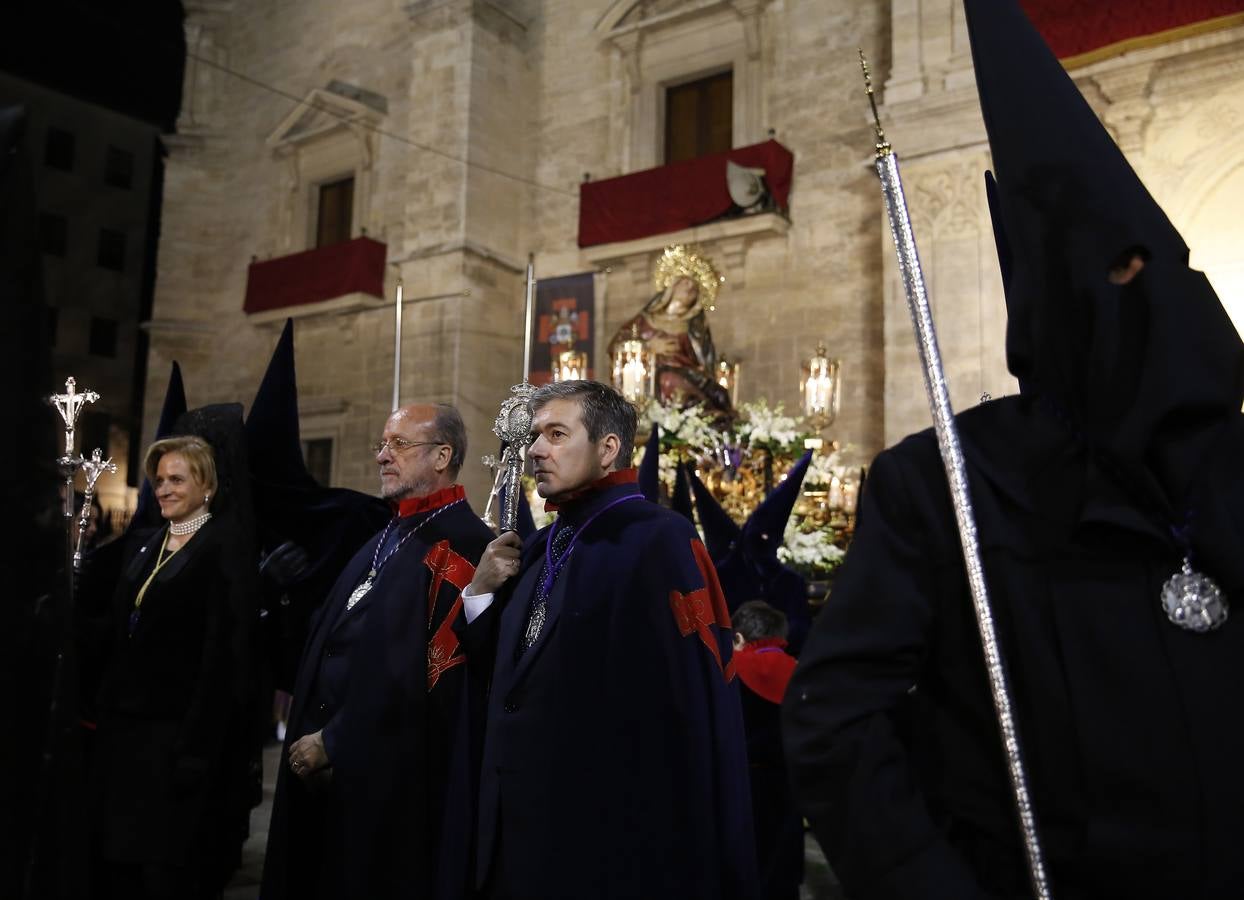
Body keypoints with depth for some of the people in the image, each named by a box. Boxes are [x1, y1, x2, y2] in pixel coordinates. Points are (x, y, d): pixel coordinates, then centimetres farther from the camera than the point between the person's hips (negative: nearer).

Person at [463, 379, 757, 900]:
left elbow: (701, 718, -21)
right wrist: (480, 590, 0)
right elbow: (508, 688, 13)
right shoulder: (536, 551, 11)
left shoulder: (660, 542, -15)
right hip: (518, 835, 7)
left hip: (615, 845, -7)